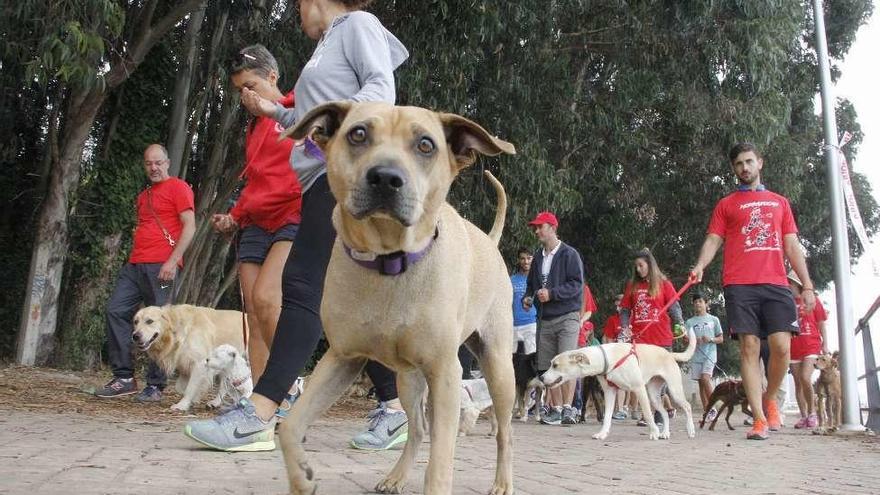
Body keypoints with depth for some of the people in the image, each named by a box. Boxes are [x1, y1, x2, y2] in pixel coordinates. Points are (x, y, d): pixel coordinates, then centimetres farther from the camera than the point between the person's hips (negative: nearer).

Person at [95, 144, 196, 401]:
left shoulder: (178, 187, 1)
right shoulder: (143, 195, 25)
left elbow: (189, 227, -9)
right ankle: (124, 377, 2)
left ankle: (155, 386, -1)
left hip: (161, 266, -8)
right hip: (134, 264, 8)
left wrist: (173, 260, -18)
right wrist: (132, 260, 21)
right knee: (115, 310, -3)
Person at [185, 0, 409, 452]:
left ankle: (257, 417, -23)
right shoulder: (328, 44, 31)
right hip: (323, 178, 10)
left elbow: (381, 88, -11)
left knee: (304, 284, -18)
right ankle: (393, 410, 8)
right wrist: (274, 112, 34)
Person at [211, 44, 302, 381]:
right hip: (254, 224, 7)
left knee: (265, 297, -24)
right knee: (254, 315, -1)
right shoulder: (254, 127, 25)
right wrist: (233, 217, 16)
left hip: (294, 218, -7)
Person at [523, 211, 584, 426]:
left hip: (567, 316, -6)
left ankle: (567, 408, -8)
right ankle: (556, 409, 12)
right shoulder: (538, 257, 15)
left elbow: (577, 284, -11)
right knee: (547, 367, 5)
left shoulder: (569, 254, -4)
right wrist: (528, 298, 6)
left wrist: (552, 293, -18)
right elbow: (531, 284, 25)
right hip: (545, 318, 6)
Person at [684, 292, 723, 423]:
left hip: (709, 354, -3)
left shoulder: (713, 320, 7)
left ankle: (712, 408, -10)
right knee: (701, 382, 3)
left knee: (705, 378, -20)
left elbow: (721, 339, 9)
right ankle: (706, 411, 7)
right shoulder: (690, 321, 11)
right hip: (696, 355, 3)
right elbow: (686, 338, 5)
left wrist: (710, 339, -10)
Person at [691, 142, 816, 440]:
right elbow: (713, 240, 8)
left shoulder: (780, 202, 22)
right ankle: (759, 419, -2)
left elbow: (792, 246, 18)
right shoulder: (726, 205, 17)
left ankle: (770, 399, 16)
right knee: (750, 348, -5)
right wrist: (700, 265, -13)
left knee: (781, 346, -10)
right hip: (739, 285, -1)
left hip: (776, 284, 1)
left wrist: (807, 285, 8)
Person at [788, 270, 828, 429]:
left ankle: (812, 412, 0)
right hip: (793, 349, 4)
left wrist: (825, 344, 1)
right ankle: (804, 416, 11)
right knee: (798, 383, 4)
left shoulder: (812, 300, 3)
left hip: (811, 346, -4)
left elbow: (821, 323, 5)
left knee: (805, 378, -18)